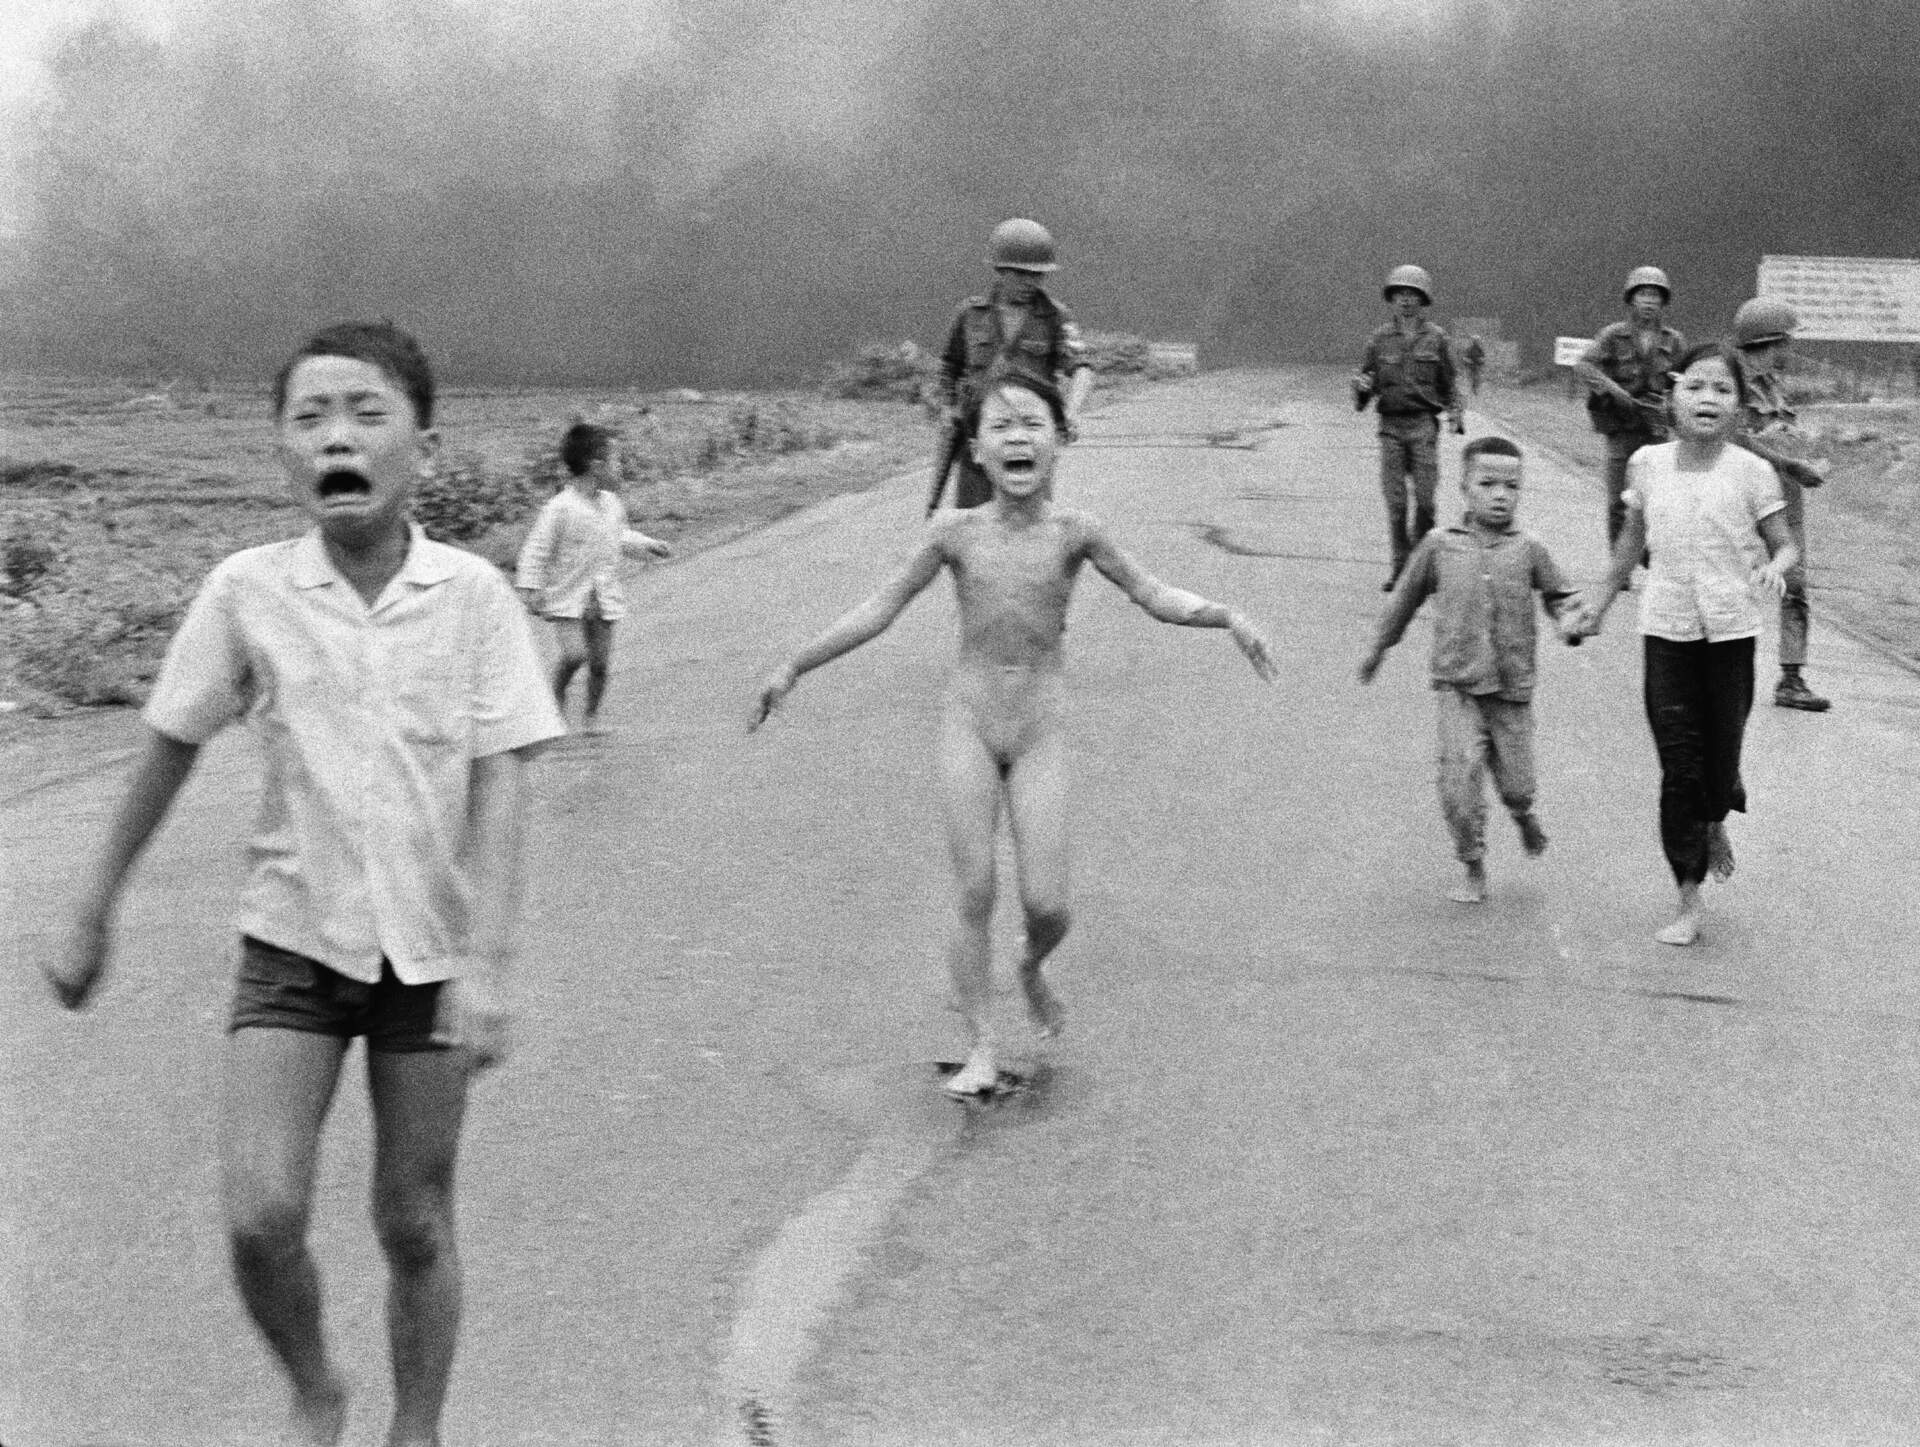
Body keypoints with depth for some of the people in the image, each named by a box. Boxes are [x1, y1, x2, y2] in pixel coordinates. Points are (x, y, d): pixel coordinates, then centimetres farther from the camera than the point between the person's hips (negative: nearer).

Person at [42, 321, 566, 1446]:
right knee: (262, 1213, -11)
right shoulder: (248, 592, -7)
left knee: (415, 1226, 8)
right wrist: (94, 918, 10)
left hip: (430, 950, 0)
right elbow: (170, 754, 4)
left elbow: (501, 786, -11)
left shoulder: (475, 595, -10)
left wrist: (487, 966, -19)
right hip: (294, 940, 1)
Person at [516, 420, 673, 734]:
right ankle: (556, 697, 9)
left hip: (604, 598, 5)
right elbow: (537, 550, -11)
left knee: (600, 660, 3)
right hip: (567, 598, -5)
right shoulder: (561, 508, -16)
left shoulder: (612, 505, 5)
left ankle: (591, 714, 21)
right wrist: (530, 587, -15)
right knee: (574, 653, -18)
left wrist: (648, 545, 14)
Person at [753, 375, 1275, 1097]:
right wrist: (792, 667, 5)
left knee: (1046, 904, -5)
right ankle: (981, 1048, 10)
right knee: (975, 893, -3)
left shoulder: (1072, 531, -5)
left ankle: (1032, 970, 31)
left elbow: (1155, 596, 0)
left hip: (1040, 732, 0)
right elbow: (881, 608, 4)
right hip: (968, 724, 0)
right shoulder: (957, 533, -4)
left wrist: (1227, 617, -16)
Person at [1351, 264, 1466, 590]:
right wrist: (1361, 385, -10)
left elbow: (1448, 382, 12)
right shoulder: (1380, 340, 7)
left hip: (1424, 424, -1)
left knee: (1424, 496, -6)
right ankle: (1400, 566, 5)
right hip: (1391, 425, 1)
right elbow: (1365, 378, 13)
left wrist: (1455, 412, -1)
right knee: (1394, 500, -2)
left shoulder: (1435, 338, 6)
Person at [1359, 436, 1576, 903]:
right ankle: (1474, 869, 5)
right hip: (1457, 686, -1)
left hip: (1513, 689, 1)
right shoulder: (1440, 545, 3)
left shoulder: (1528, 550, 3)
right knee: (1459, 775, -12)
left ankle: (1523, 816, 42)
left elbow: (1558, 597, 12)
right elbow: (1406, 597, 15)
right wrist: (1378, 647, 24)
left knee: (1515, 783, 5)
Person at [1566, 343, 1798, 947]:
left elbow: (1785, 545, 1)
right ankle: (1689, 904, 7)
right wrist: (1598, 602, 21)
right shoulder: (1648, 465, 0)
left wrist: (1773, 569, -22)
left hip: (1729, 629, -1)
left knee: (1721, 755, 7)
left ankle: (1716, 823, 44)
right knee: (1678, 765, -1)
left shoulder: (1751, 473, -7)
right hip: (1667, 626, 1)